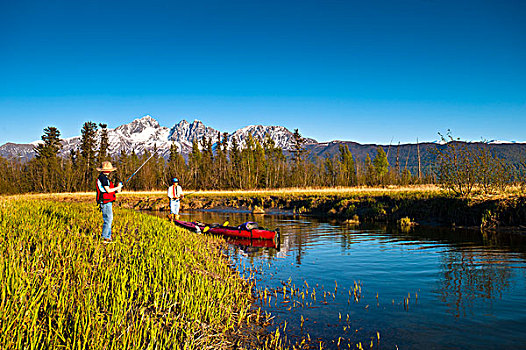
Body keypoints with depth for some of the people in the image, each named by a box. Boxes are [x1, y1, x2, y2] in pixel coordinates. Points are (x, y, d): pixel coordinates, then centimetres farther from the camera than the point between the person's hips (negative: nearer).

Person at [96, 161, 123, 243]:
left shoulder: (103, 177, 17)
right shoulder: (103, 178, -14)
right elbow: (108, 190, -18)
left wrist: (116, 191, 12)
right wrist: (117, 187, -6)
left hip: (107, 202, 10)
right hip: (105, 202, -10)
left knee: (109, 219, 14)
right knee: (108, 219, -7)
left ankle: (108, 236, 19)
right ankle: (105, 238, -3)